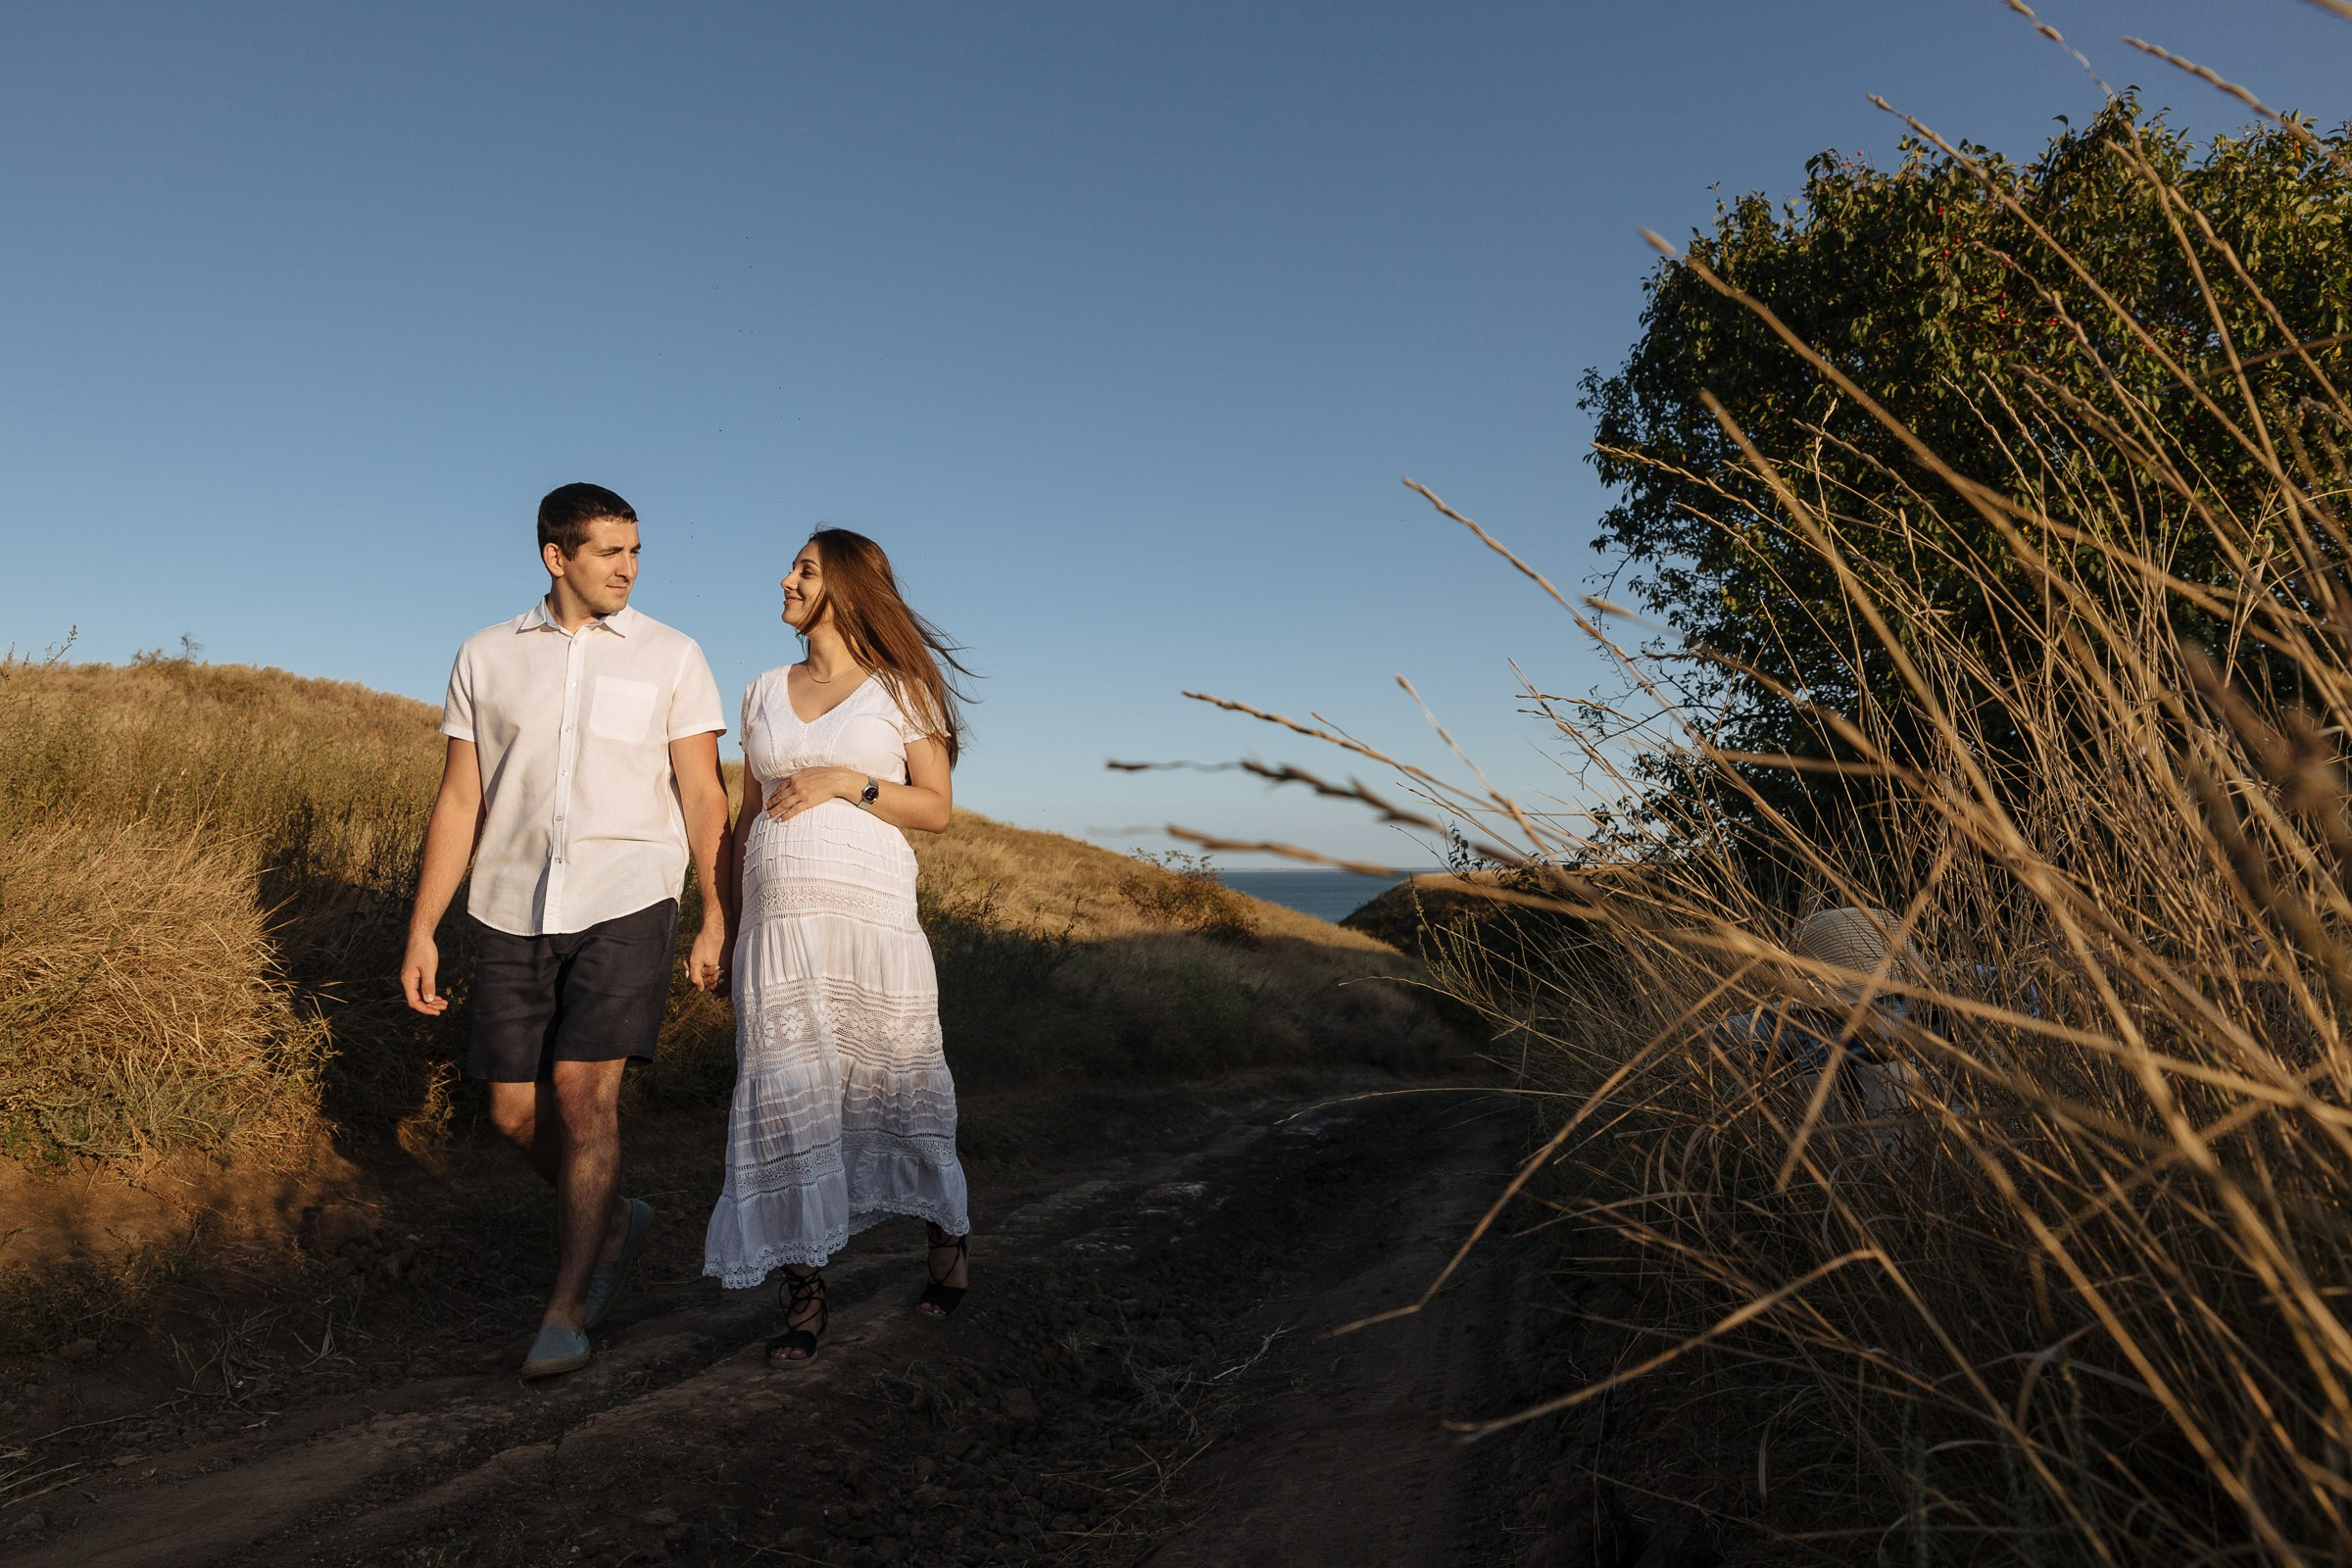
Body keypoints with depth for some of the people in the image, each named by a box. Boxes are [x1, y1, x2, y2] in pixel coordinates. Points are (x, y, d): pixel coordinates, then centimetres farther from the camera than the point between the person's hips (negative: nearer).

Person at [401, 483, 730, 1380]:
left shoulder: (671, 657, 4)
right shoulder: (486, 658, 9)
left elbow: (703, 796, 1)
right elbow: (459, 802, 10)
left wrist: (715, 919, -6)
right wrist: (423, 930, 6)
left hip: (625, 902, -3)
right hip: (512, 910, 3)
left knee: (582, 1092, -12)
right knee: (517, 1112, 6)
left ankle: (567, 1311, 2)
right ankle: (616, 1221, 34)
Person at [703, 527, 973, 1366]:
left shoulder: (900, 689, 4)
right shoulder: (765, 693, 16)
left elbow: (937, 809, 1)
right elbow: (747, 819, 17)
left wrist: (848, 781, -11)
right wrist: (731, 922, 13)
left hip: (869, 911, -3)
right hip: (778, 922, 4)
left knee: (895, 1083, 6)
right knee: (786, 1099, -1)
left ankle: (948, 1236, 29)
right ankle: (804, 1293, 6)